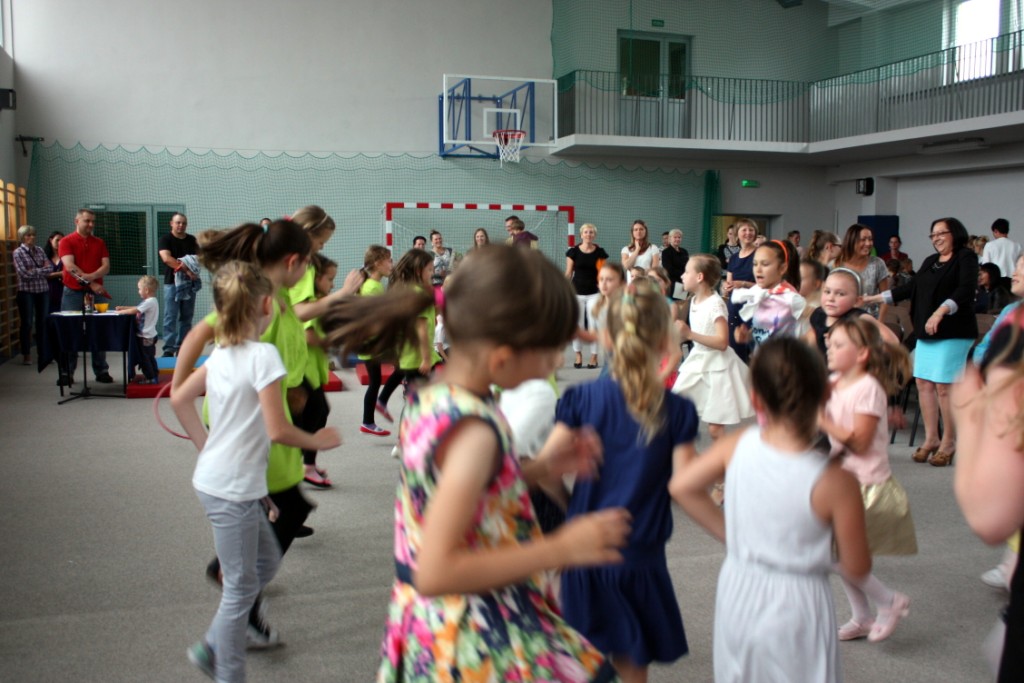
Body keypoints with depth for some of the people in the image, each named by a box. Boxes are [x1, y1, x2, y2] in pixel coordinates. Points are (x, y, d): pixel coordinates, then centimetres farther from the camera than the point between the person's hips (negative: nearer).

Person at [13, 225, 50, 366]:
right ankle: (26, 355, 8)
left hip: (43, 290, 4)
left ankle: (43, 353, 15)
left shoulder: (40, 250, 10)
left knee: (42, 322, 7)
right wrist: (41, 270, -6)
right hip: (26, 291, -4)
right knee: (26, 323, 1)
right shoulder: (17, 252, -3)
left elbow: (49, 269, 1)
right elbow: (23, 273, -13)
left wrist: (34, 271, -10)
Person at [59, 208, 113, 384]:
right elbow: (70, 266, -12)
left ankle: (101, 371, 8)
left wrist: (91, 277, -19)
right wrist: (91, 283, -18)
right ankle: (67, 372, 7)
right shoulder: (66, 242, 1)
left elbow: (106, 266, 0)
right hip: (73, 293, -2)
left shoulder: (99, 243, 11)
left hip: (96, 292, 3)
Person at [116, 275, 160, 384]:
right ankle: (154, 375, 27)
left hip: (145, 337, -10)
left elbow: (134, 311, -25)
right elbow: (136, 308, 19)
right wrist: (123, 308, 12)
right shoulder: (150, 301, 11)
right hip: (149, 335, 10)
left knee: (144, 358, 0)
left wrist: (120, 312, -12)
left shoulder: (149, 302, -21)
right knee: (149, 357, 19)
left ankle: (151, 377, 7)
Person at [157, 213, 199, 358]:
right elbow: (166, 258, -17)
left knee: (186, 317, 7)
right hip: (172, 283, -4)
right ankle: (169, 349, -4)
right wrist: (186, 269, -27)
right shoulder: (165, 240, -3)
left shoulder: (192, 240, 11)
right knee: (170, 317, -5)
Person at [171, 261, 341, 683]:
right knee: (242, 586, 5)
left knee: (267, 561, 22)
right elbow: (278, 430, -22)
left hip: (214, 478, 9)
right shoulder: (263, 355, -19)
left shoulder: (221, 353, 5)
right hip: (233, 489, -9)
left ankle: (213, 648, 29)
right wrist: (317, 441, -6)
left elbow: (179, 399, 15)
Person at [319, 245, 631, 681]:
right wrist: (561, 549, -23)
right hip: (481, 647, -8)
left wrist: (539, 468, 4)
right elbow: (437, 572, -27)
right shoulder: (475, 431, -27)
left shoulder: (430, 399, -1)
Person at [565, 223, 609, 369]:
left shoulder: (600, 252, 2)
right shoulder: (573, 251, 1)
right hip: (577, 292, 0)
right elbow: (568, 273, 4)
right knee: (577, 325, 4)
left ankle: (594, 356, 7)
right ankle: (578, 355, 15)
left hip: (594, 293, 0)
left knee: (593, 325, -1)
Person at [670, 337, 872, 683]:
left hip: (737, 591, 4)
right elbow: (857, 569, -14)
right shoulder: (835, 483, -24)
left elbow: (681, 485, -2)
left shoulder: (739, 445, -14)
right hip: (795, 606, -4)